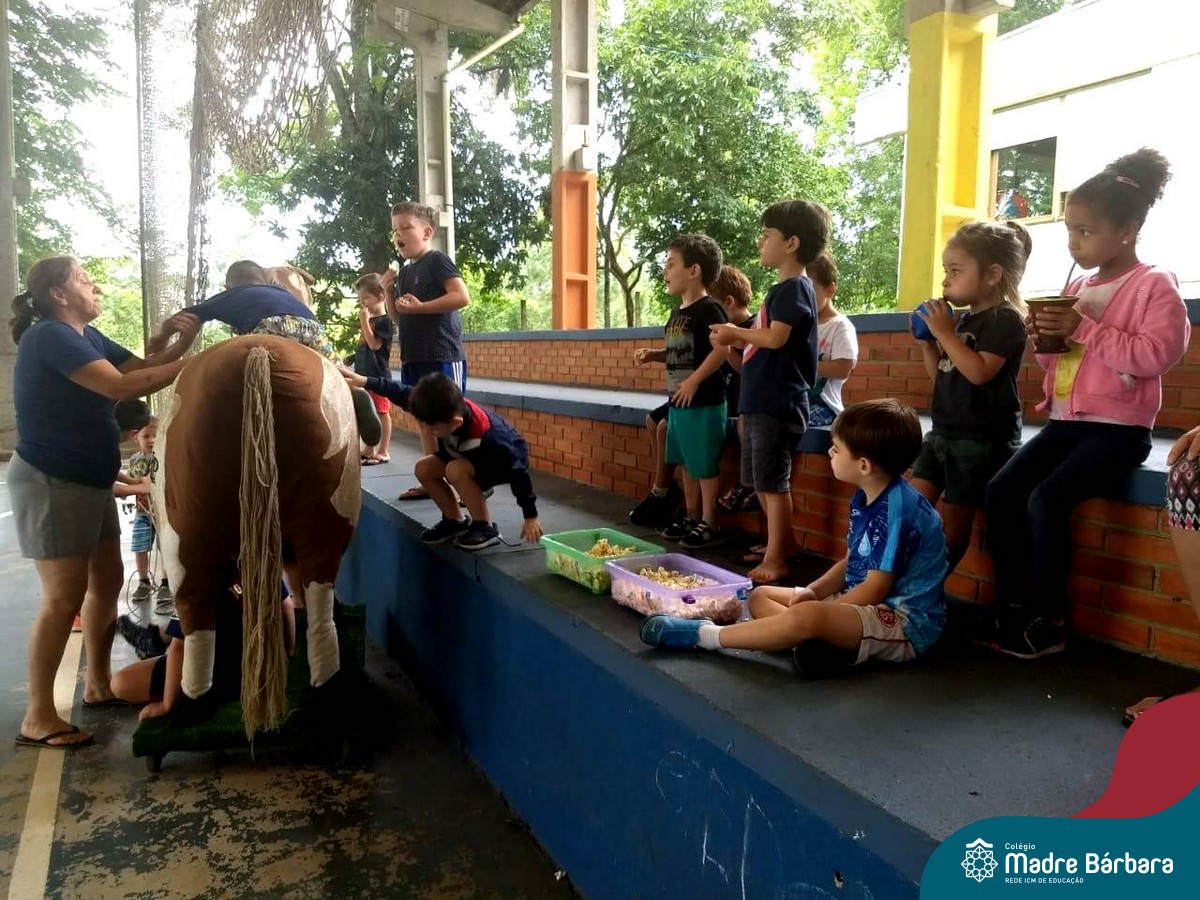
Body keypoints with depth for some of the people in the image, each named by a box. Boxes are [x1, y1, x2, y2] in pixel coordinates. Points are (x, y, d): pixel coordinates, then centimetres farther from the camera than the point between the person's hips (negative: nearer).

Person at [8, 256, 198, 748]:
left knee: (108, 581, 13)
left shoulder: (87, 337, 13)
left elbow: (144, 368, 6)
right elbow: (122, 386, -28)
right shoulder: (50, 336, -17)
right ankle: (38, 718, 3)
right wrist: (188, 364, -28)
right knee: (65, 597, -7)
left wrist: (180, 339, -10)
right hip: (50, 483, -10)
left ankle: (97, 683, 27)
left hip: (89, 480, 10)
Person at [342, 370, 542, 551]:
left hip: (506, 460, -8)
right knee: (423, 469, -6)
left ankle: (486, 528, -16)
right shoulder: (448, 410, -26)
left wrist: (531, 517, -25)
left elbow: (518, 470, -31)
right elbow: (403, 393, -11)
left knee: (456, 471, -33)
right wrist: (365, 381, -11)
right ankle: (456, 521, 8)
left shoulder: (487, 437, -41)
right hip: (469, 453, 8)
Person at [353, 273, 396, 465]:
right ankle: (370, 450, 20)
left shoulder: (384, 320, -11)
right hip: (364, 374, 9)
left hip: (378, 375, -9)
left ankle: (384, 451, 4)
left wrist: (364, 321, -20)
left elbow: (374, 344, -21)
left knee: (382, 412, -2)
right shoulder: (367, 319, 14)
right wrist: (352, 358, 14)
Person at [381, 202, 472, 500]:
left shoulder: (437, 260, -6)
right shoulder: (404, 272, 17)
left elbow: (462, 296, -20)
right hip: (413, 357, 9)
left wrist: (420, 306, -21)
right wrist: (389, 292, 5)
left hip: (442, 356, -9)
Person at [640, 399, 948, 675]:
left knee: (807, 616, -37)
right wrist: (813, 592, -4)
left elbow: (876, 589, -21)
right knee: (760, 597, 6)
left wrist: (816, 608, -15)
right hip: (870, 607, 10)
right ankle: (826, 644, -19)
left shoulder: (897, 509, -23)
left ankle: (705, 635, -20)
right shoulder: (864, 499, 7)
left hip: (907, 622, -10)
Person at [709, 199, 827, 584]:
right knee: (759, 480, 16)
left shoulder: (794, 288, -12)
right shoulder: (785, 289, 18)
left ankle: (775, 559, 1)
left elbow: (776, 338, -24)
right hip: (762, 402, 10)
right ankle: (781, 542, 29)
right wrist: (738, 339, 5)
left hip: (778, 404, -10)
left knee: (772, 481, -6)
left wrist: (736, 333, -9)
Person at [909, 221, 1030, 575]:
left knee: (954, 518, -2)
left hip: (981, 439, -8)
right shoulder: (963, 319, 13)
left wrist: (945, 333, -20)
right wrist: (927, 344, 5)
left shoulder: (1006, 319, -11)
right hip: (944, 431, 8)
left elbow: (979, 372, -25)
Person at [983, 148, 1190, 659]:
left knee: (1046, 500, -26)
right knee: (1001, 490, -11)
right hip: (1065, 422, 7)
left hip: (1118, 428, -7)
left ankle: (1048, 623, -10)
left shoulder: (1154, 285, -5)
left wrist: (1084, 329, -20)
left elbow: (1155, 354, -20)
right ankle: (1013, 607, 0)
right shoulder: (1076, 288, 15)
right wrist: (1046, 339, 0)